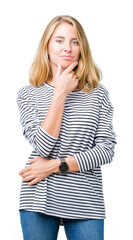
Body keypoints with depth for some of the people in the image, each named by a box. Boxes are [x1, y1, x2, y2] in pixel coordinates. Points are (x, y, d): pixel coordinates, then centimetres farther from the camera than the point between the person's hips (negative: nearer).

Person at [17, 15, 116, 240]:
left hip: (86, 202, 1)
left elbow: (106, 150, -2)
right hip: (39, 199, 0)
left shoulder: (98, 94, 5)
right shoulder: (28, 94, 3)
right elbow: (43, 147, -10)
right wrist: (60, 94, -11)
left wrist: (56, 165, -10)